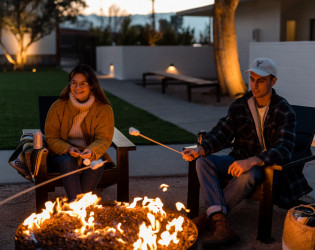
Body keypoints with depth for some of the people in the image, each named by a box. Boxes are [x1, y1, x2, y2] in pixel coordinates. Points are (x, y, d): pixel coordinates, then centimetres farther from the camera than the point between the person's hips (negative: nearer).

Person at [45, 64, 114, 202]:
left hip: (91, 154, 0)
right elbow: (51, 138, -2)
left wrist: (92, 151, -31)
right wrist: (68, 149, -23)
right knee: (68, 162, -34)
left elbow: (104, 139, -7)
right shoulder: (58, 106, -5)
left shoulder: (104, 109, -5)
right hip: (62, 153, 0)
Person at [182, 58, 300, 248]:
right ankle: (219, 222, -37)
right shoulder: (240, 106, 5)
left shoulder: (284, 112, -10)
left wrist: (251, 161, -38)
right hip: (239, 160, 5)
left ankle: (208, 218, -22)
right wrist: (200, 149, -25)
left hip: (267, 167, -4)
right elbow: (222, 133, -4)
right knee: (203, 161, -22)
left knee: (246, 176, -39)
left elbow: (284, 150, -22)